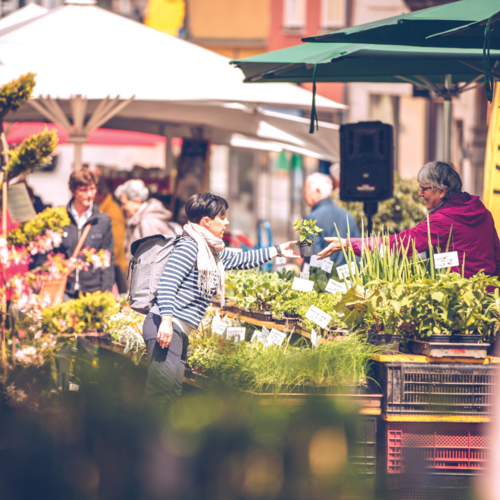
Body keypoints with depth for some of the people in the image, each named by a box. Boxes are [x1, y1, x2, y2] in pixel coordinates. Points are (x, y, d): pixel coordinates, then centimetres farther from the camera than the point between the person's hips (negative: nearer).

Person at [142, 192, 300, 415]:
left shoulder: (213, 252, 19)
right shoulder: (189, 246, -10)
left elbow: (241, 260, 36)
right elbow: (167, 284, -19)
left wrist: (277, 251, 40)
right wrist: (166, 321, -27)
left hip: (180, 332, 10)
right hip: (166, 328, -10)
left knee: (173, 389, 8)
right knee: (163, 385, -18)